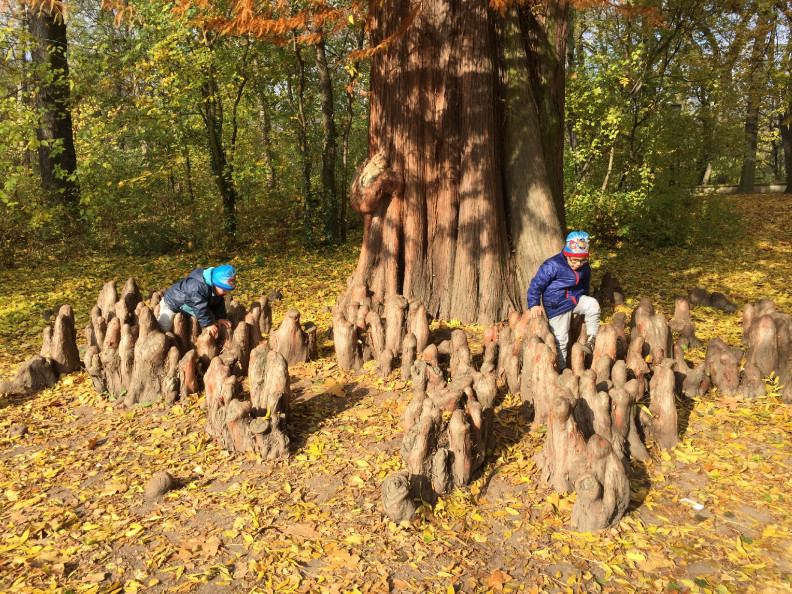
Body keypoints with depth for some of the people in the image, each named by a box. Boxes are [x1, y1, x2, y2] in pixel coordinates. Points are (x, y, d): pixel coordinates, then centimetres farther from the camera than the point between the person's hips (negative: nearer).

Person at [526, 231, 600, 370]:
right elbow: (536, 284, -15)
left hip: (575, 299, 4)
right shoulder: (552, 265, -20)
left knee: (593, 305, -27)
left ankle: (591, 340, -13)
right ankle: (561, 367, 18)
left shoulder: (584, 268, -1)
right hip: (557, 306, -4)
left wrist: (584, 302, 28)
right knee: (560, 339, -1)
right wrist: (534, 305, -19)